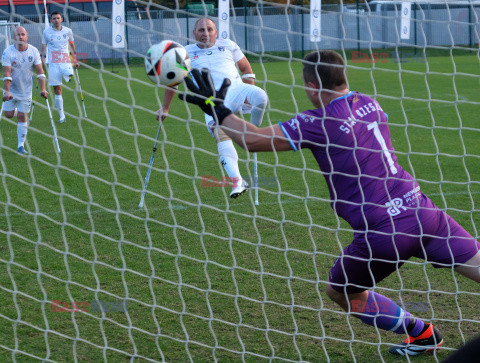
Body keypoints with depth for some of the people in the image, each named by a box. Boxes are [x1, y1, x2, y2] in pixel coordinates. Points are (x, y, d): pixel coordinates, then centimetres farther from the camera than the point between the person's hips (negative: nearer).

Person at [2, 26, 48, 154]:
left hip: (26, 90, 1)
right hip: (11, 89, -1)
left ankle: (21, 145, 4)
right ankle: (16, 109, 41)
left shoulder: (33, 51, -8)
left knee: (22, 118, -2)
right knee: (9, 115, 3)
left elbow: (39, 71, -4)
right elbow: (7, 74, -19)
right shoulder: (8, 52, -15)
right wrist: (7, 91, -29)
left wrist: (43, 89, -12)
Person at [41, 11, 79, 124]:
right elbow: (43, 48, 9)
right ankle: (62, 116, 8)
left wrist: (75, 60, 15)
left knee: (70, 77, -33)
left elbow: (72, 46, 17)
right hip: (53, 64, 0)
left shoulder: (68, 31, 5)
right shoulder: (46, 32, 2)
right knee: (57, 90, 1)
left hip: (66, 62, 0)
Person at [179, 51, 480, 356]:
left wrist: (216, 108, 2)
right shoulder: (369, 103, 11)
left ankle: (422, 334, 23)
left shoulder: (320, 122, -10)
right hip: (423, 212, 6)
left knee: (340, 292, 18)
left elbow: (254, 140, -11)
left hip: (382, 231, -6)